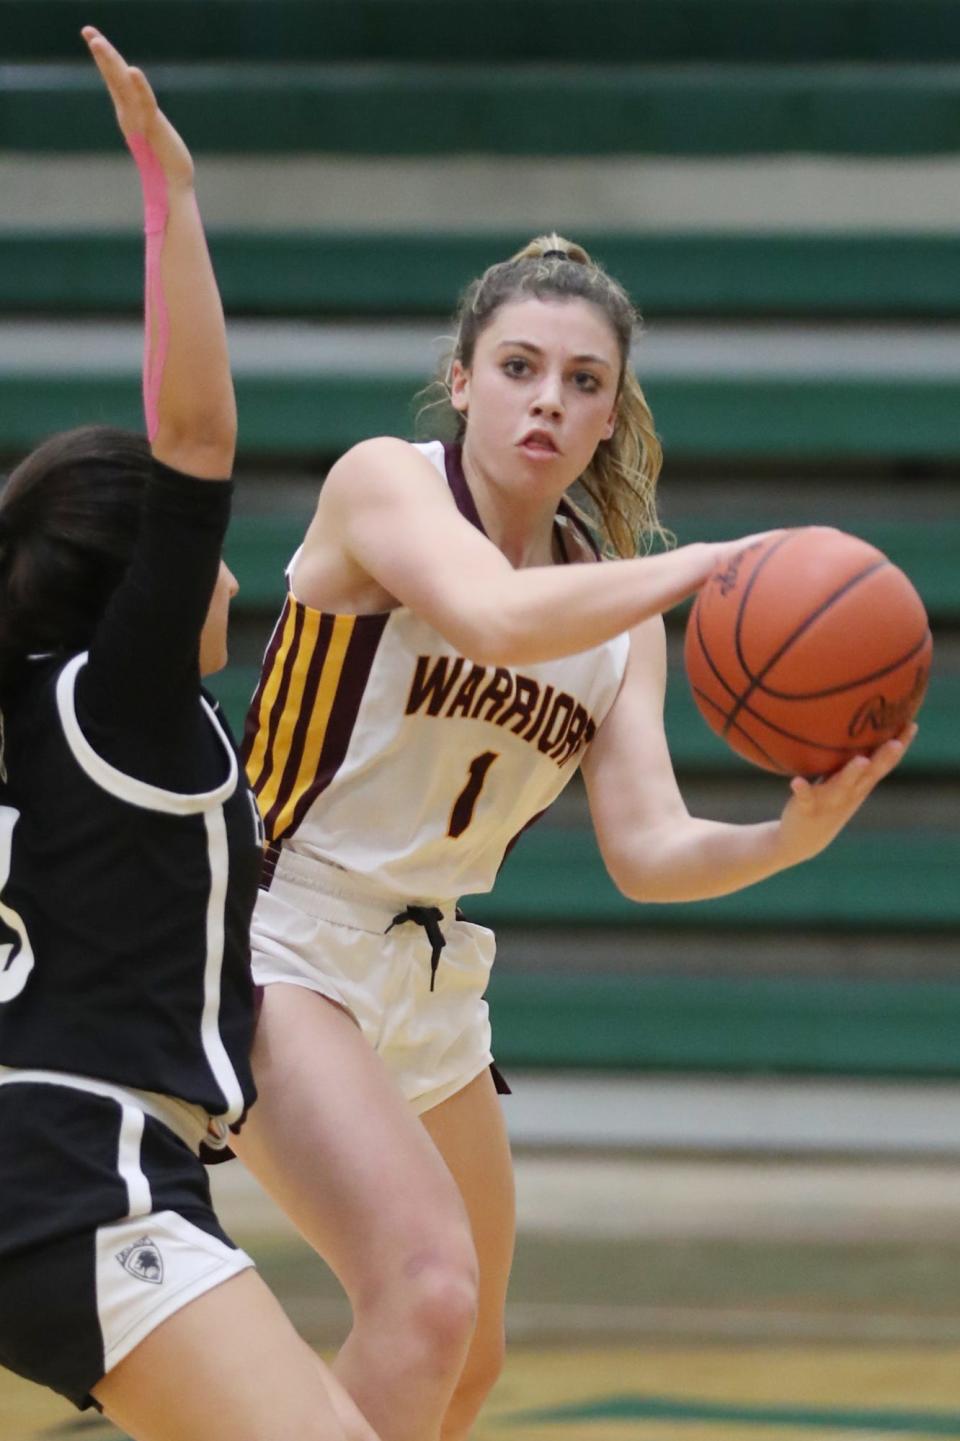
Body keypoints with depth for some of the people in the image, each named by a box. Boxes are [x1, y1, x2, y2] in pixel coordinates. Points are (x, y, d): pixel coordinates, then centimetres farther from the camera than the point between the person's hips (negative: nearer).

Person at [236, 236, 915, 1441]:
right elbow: (495, 619, -35)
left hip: (427, 976, 8)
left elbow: (647, 851, -5)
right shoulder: (382, 482, -13)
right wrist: (714, 563, -34)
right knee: (429, 1288, -28)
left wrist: (791, 837, -24)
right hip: (277, 944, -8)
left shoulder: (616, 603, 5)